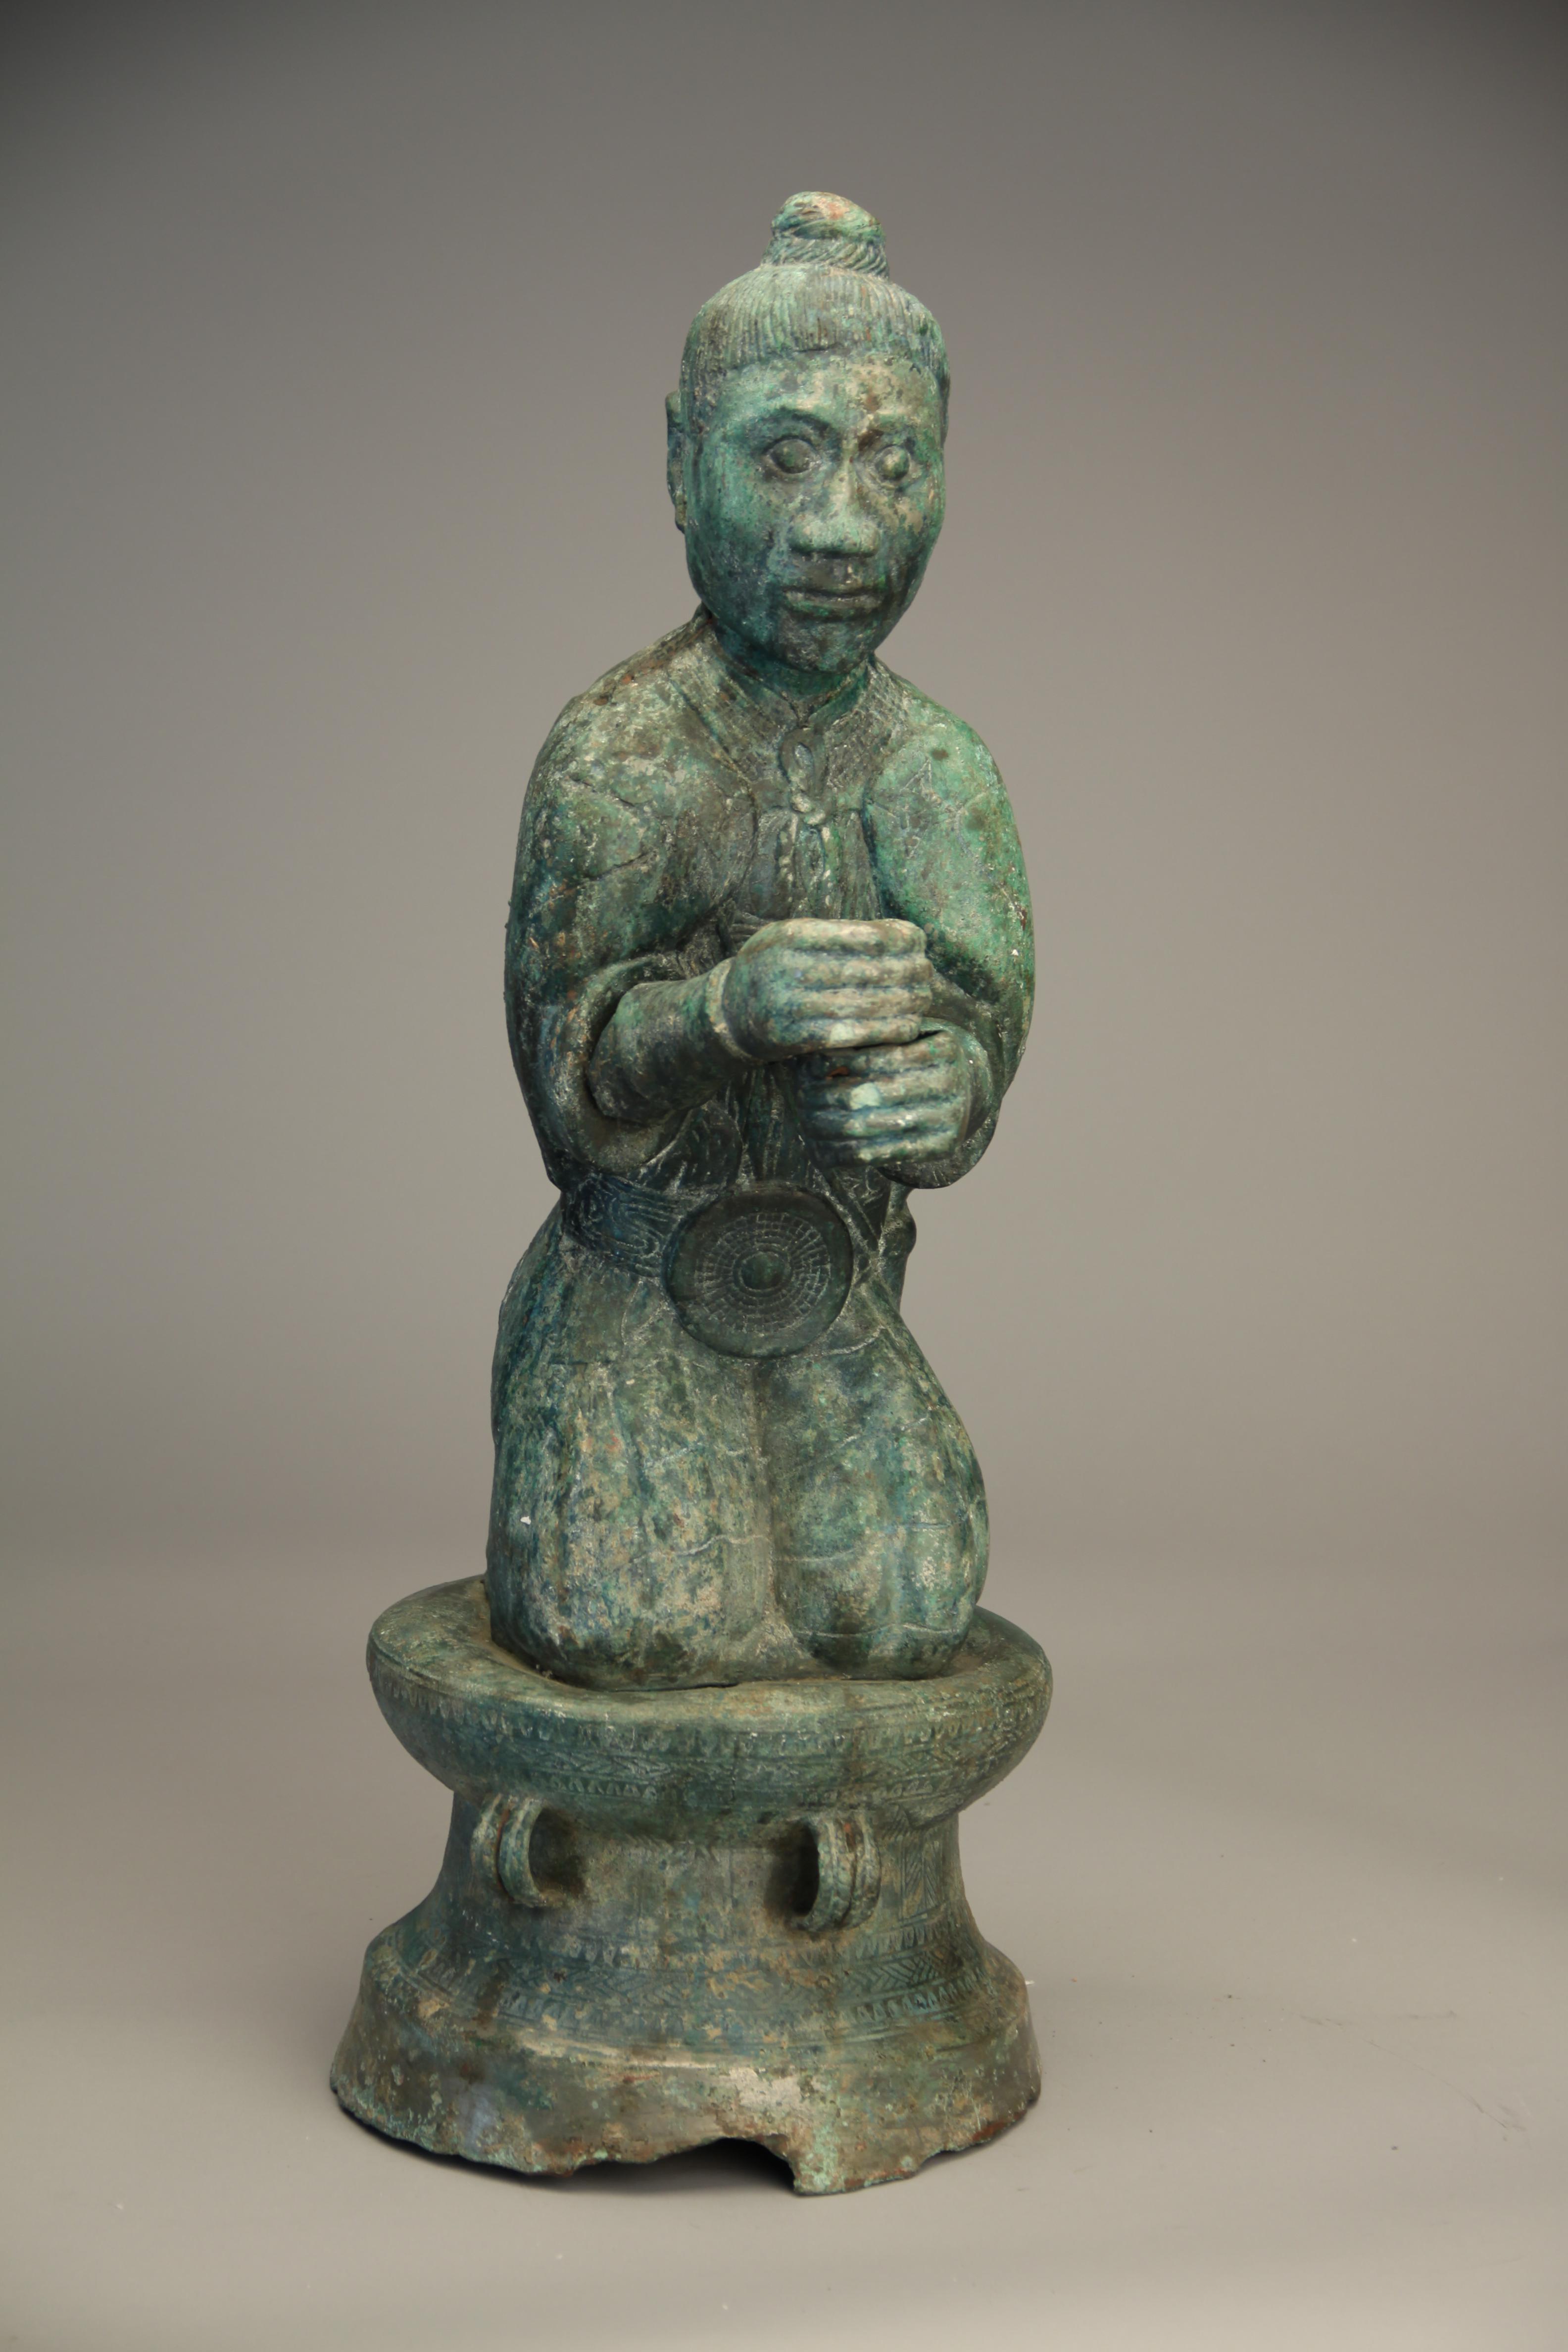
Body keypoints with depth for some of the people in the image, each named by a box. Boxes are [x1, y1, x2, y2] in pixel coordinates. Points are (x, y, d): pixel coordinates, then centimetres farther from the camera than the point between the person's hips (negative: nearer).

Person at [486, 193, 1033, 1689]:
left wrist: (938, 1086, -36)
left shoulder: (941, 774, -4)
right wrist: (729, 1009, -38)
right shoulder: (612, 761, -14)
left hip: (833, 1307, 3)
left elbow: (977, 1039, -11)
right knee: (624, 1631, -15)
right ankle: (572, 1509, 18)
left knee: (903, 1614, -9)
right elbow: (569, 1088, -17)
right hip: (628, 1299, -3)